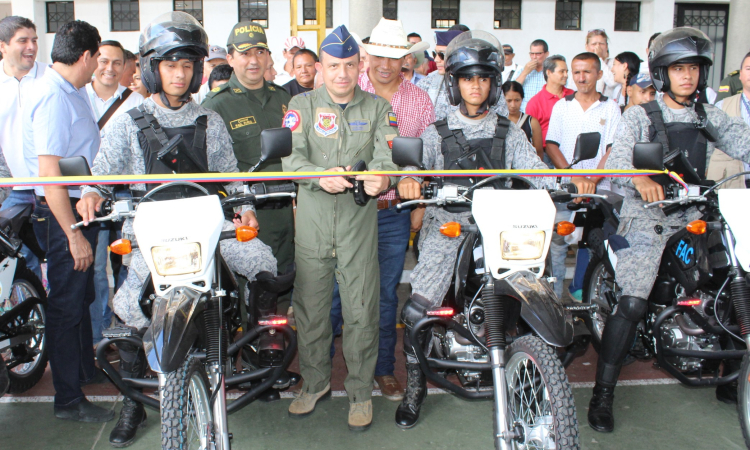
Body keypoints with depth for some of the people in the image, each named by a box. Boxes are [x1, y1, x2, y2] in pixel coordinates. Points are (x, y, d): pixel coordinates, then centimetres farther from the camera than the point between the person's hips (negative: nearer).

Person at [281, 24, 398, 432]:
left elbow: (386, 153, -7)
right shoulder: (302, 105, 6)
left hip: (359, 219, 0)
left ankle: (360, 390, 22)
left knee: (361, 310, 3)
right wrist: (321, 177, -27)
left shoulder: (377, 107, 7)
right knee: (310, 306, 10)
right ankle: (315, 382, 31)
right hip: (312, 219, 1)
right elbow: (290, 156, -7)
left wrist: (381, 177, -32)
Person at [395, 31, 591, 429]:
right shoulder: (437, 133, 11)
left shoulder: (509, 134, 14)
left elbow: (536, 170, 4)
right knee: (415, 313, -14)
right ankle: (415, 389, 8)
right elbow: (417, 160, -6)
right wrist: (408, 179, -30)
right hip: (447, 225, -1)